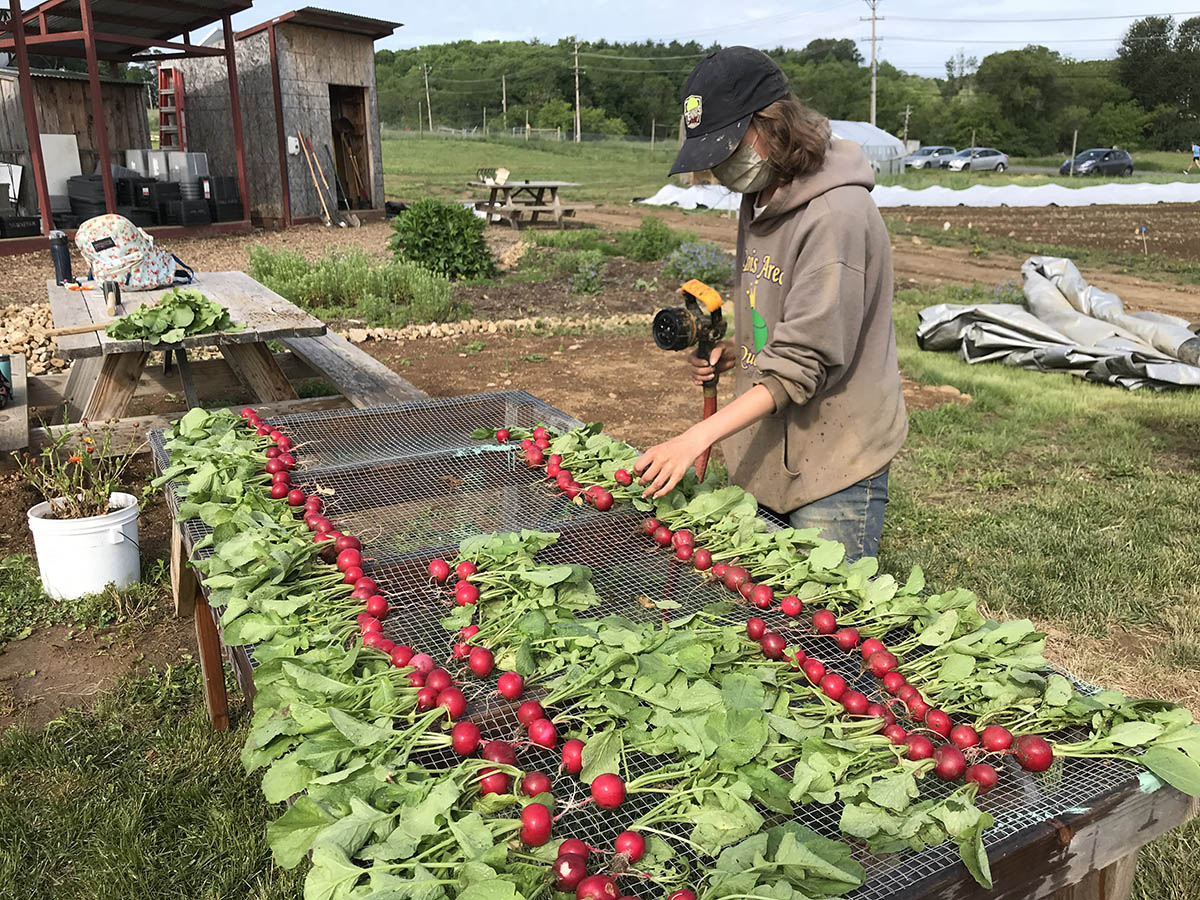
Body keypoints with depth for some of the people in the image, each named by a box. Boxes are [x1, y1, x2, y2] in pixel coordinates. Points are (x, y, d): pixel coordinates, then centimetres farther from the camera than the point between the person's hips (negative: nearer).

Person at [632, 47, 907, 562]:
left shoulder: (838, 213, -20)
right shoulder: (759, 199, 9)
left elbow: (803, 363, -24)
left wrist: (699, 437, -26)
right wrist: (734, 353, 1)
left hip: (835, 465, -8)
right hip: (768, 456, 8)